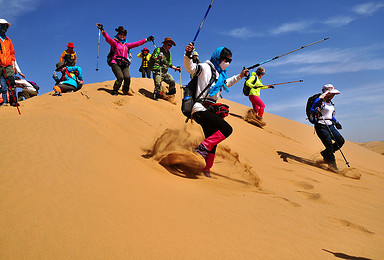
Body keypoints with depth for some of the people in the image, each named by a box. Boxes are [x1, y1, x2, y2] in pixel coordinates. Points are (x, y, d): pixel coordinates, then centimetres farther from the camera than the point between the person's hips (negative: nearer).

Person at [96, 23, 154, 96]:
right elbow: (107, 38, -6)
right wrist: (102, 30, -21)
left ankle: (126, 90, 9)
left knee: (127, 77, -19)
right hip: (115, 63, -4)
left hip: (124, 64, 4)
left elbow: (137, 43, 23)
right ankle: (115, 91, 2)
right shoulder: (114, 43, 10)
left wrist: (147, 39, 21)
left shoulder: (127, 45, 23)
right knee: (120, 77, -22)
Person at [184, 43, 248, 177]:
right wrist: (188, 54, -39)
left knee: (212, 142, 14)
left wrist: (239, 76, 41)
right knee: (227, 129, -20)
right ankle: (202, 148, -17)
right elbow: (190, 67, -22)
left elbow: (226, 83, 42)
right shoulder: (206, 68, -5)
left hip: (209, 110, 10)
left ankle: (206, 168, 27)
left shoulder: (220, 74, 22)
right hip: (201, 109, -10)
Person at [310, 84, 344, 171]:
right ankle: (332, 165, 1)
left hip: (330, 125, 8)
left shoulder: (330, 103, 18)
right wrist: (315, 111, -43)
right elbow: (312, 110, -23)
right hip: (321, 126, -8)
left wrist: (336, 122, 17)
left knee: (340, 141, 0)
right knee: (329, 145, -12)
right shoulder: (320, 101, -9)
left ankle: (325, 153, 19)